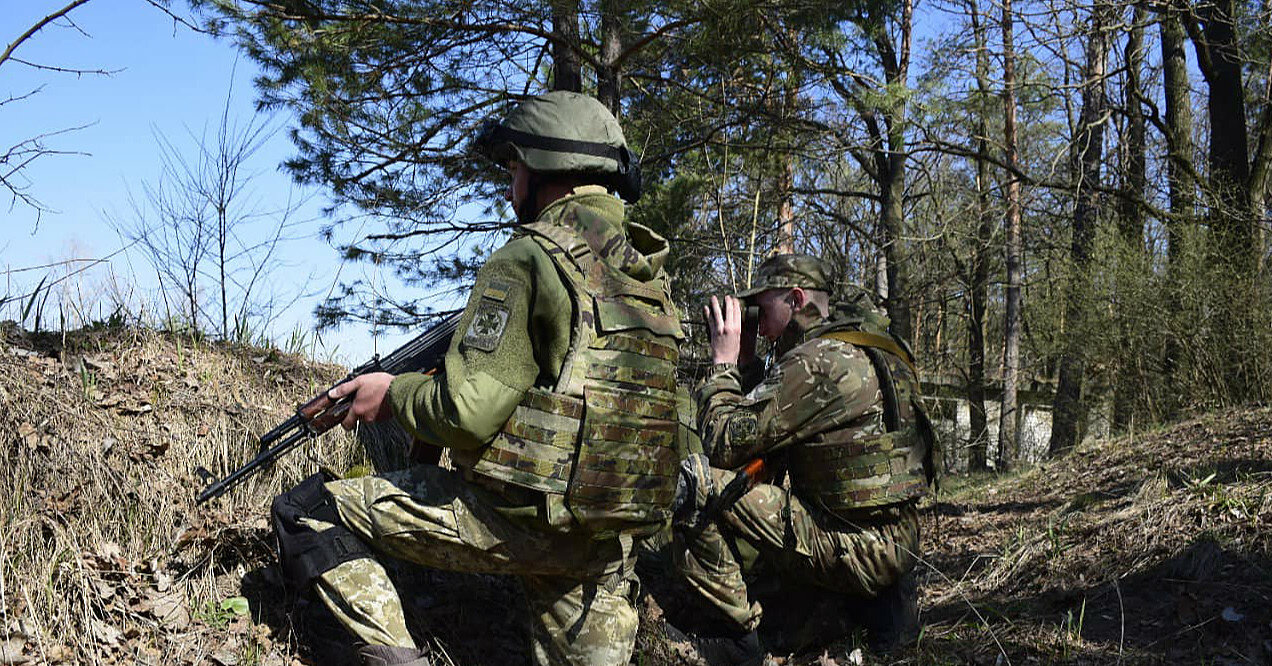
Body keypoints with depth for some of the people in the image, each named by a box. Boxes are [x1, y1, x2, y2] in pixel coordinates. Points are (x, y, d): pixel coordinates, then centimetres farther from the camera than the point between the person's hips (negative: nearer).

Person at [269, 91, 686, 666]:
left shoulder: (529, 257, -12)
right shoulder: (648, 270, 12)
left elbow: (468, 413, -18)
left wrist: (393, 393, 1)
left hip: (519, 519, -7)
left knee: (307, 514, 4)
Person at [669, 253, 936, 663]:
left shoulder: (818, 359, -17)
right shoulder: (872, 348, 13)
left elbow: (724, 442, -17)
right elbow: (766, 438, 19)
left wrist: (724, 363, -4)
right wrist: (747, 364, 12)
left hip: (854, 548, -10)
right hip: (899, 543, 10)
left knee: (695, 480, -13)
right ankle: (878, 601, 17)